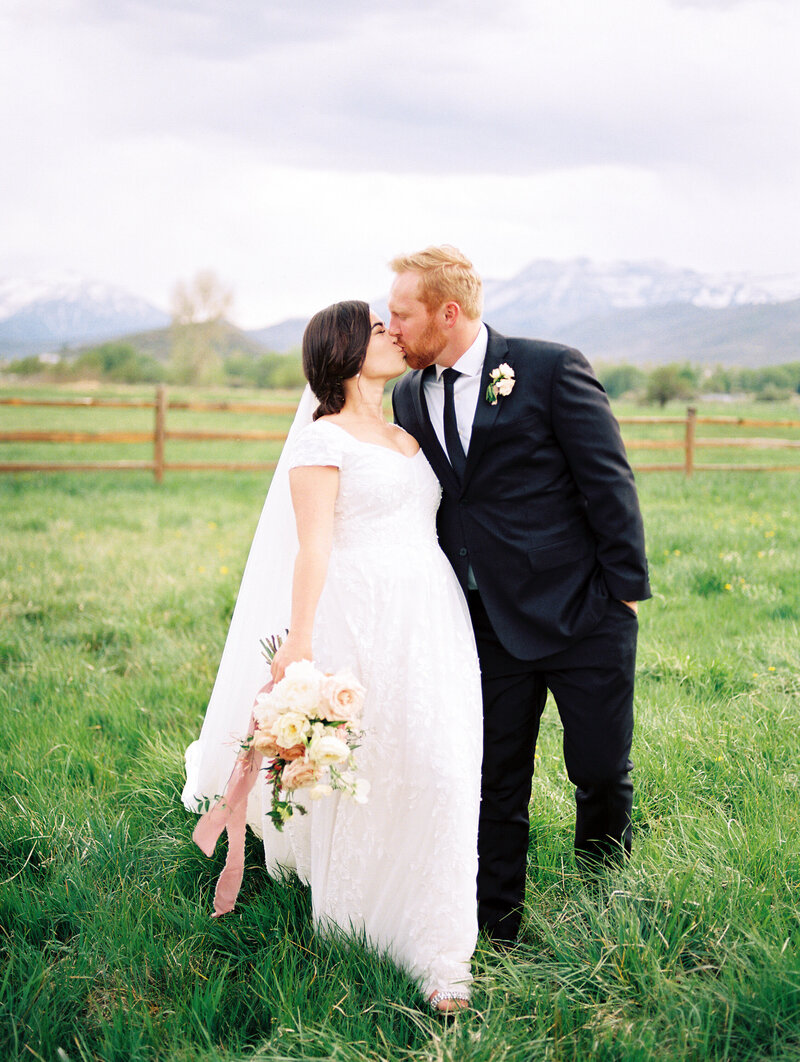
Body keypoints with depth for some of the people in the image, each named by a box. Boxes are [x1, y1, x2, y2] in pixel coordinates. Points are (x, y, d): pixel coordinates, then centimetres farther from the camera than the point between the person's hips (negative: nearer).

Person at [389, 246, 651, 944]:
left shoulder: (551, 368, -9)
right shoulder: (410, 396, 8)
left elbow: (608, 482, -8)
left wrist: (626, 588, -10)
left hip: (584, 614, -4)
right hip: (491, 626, 4)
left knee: (603, 775, 5)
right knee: (497, 787, 9)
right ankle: (496, 937, 22)